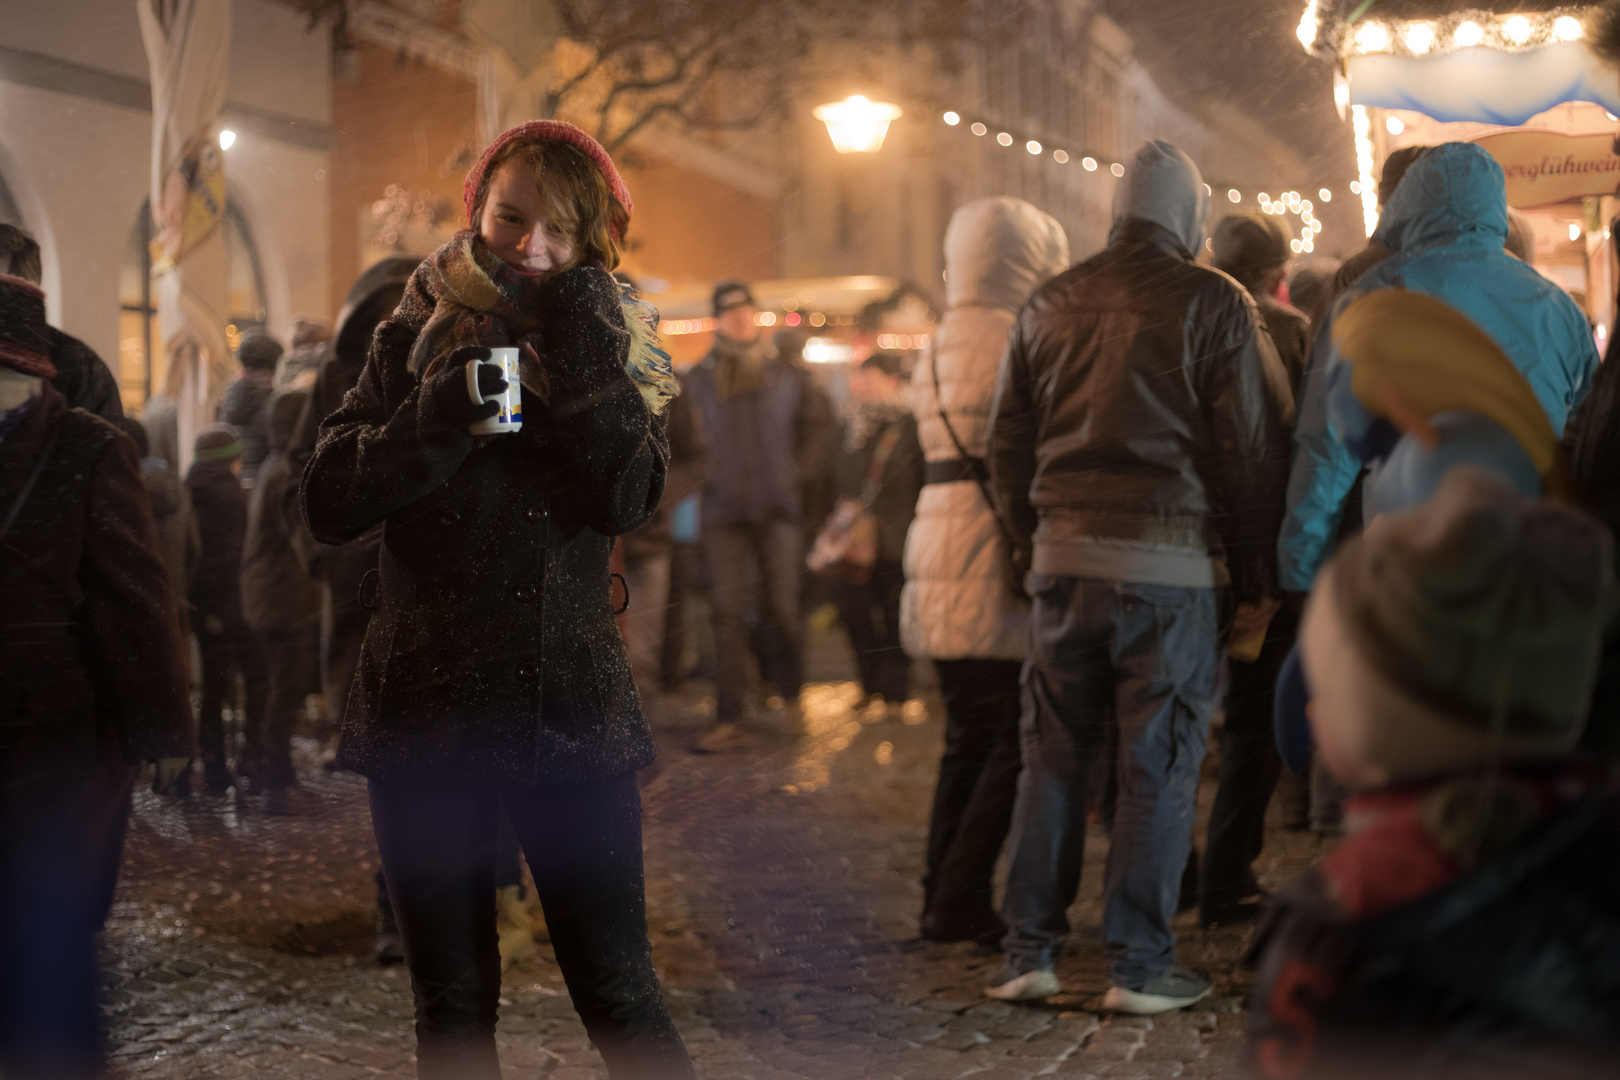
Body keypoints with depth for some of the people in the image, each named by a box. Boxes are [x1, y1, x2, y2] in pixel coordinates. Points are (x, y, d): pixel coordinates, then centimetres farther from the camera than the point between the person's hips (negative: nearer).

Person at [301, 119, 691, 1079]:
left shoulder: (614, 347, 6)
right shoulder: (417, 336, 6)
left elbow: (627, 500, -12)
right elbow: (328, 504, -5)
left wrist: (580, 349, -14)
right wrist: (441, 416, -17)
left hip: (567, 704, -1)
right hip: (426, 705, 1)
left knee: (619, 995, -4)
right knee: (452, 1003, 9)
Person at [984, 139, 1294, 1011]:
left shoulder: (1049, 304, 11)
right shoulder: (1214, 304, -3)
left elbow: (1007, 442, 14)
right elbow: (1253, 450, -3)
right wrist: (1258, 577, 4)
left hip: (1063, 556, 4)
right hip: (1172, 562, -4)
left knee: (1053, 758, 11)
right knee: (1158, 766, 2)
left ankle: (1028, 951, 13)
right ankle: (1139, 964, 5)